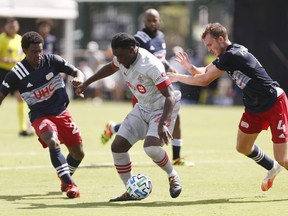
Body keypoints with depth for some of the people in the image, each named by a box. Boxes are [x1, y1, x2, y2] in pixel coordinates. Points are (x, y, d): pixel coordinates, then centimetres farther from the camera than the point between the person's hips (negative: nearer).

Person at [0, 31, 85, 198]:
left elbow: (77, 72, -3)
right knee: (53, 142, -34)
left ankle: (66, 178, 39)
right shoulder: (17, 74, -13)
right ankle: (69, 185, -32)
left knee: (78, 153, 8)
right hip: (40, 116, -4)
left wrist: (79, 79, -27)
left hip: (61, 112, 4)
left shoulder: (52, 60, -7)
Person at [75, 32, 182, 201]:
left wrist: (163, 123, -43)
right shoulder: (122, 59, -7)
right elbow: (111, 67, 20)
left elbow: (170, 96, -32)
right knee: (118, 146, -1)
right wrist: (87, 83, 26)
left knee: (151, 148, -29)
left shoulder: (151, 66, -31)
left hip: (162, 108, -8)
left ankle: (173, 177, 0)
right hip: (142, 108, 8)